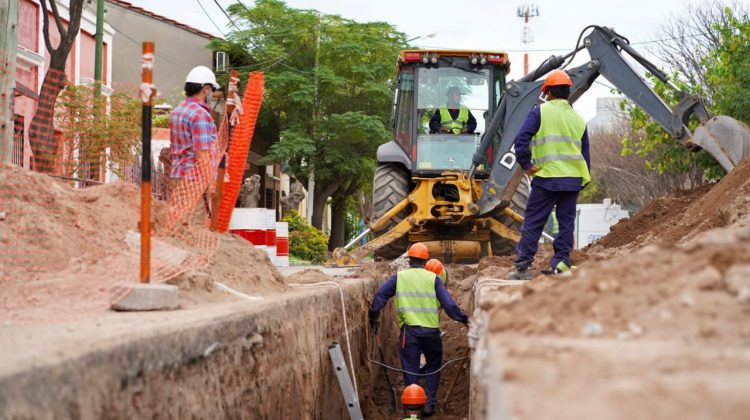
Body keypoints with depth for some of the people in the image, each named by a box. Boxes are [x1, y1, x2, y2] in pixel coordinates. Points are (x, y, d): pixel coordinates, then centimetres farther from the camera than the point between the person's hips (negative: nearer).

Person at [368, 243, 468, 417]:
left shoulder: (399, 277, 4)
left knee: (410, 369, 8)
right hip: (431, 330, 0)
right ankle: (430, 403, 10)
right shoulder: (433, 278, 0)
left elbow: (380, 295, 3)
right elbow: (448, 303, -4)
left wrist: (373, 316, 14)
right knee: (433, 366, 17)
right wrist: (462, 318, 7)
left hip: (409, 330, 0)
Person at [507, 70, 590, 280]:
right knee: (566, 222, 9)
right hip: (573, 179, 4)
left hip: (547, 177, -4)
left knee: (532, 223, 1)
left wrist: (526, 165, -3)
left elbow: (522, 139, -12)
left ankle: (523, 266, 0)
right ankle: (561, 263, 5)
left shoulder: (540, 112, -2)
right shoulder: (578, 119, 13)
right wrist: (583, 181, 22)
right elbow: (585, 153, 16)